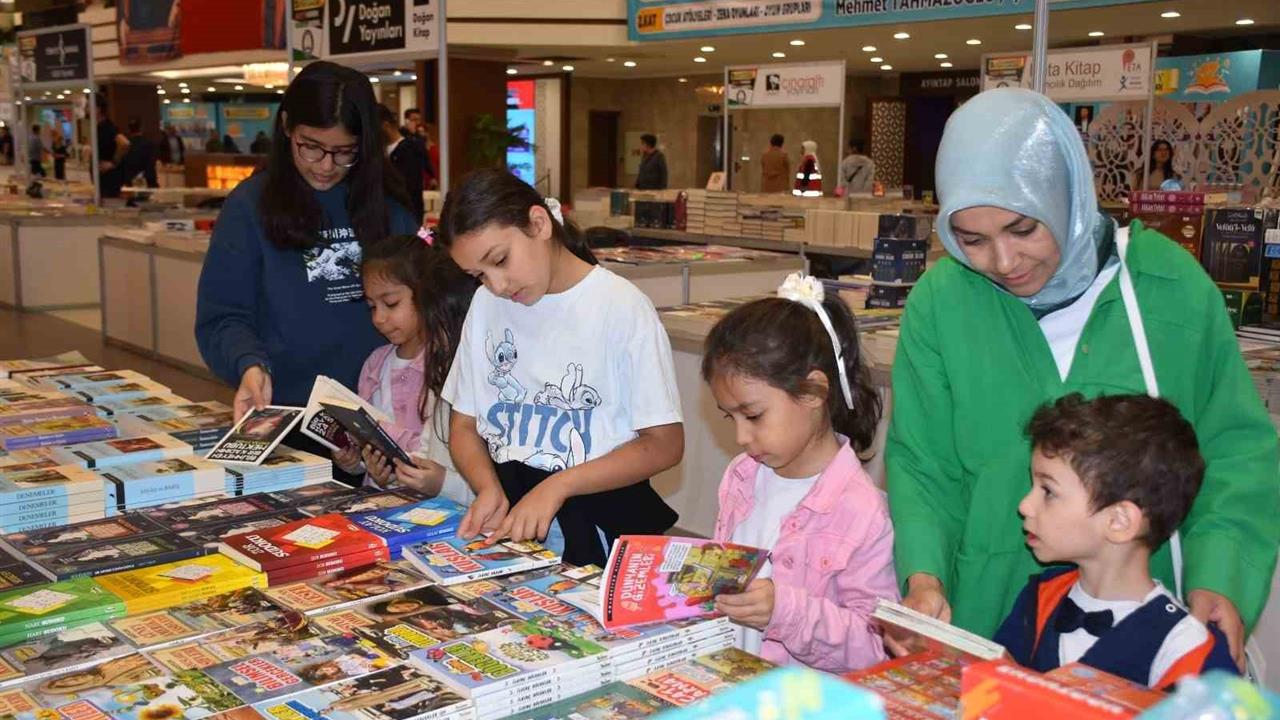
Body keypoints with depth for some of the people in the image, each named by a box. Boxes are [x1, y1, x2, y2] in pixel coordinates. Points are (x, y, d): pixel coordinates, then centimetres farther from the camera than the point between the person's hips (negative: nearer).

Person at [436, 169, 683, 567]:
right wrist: (488, 488, -7)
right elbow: (465, 425, 13)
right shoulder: (486, 304, 12)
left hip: (596, 512, -4)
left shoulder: (621, 307, -6)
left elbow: (665, 444, -6)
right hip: (506, 507, 5)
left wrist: (557, 485, -16)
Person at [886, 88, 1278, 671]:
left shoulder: (1172, 285, -8)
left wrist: (1220, 578, -14)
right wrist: (924, 572, -17)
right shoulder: (939, 301, -8)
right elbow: (921, 463, -2)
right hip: (986, 618, 0)